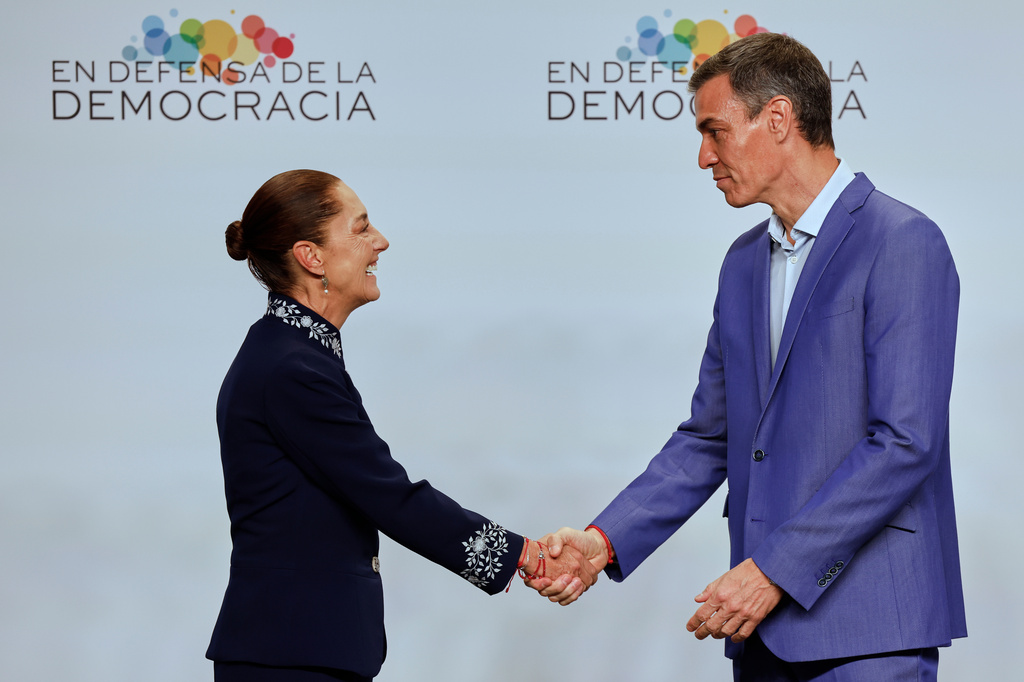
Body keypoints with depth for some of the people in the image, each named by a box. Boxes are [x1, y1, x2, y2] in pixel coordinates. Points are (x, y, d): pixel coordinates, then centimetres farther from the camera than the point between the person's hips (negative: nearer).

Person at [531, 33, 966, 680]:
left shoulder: (903, 244, -9)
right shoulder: (745, 262, 17)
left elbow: (906, 442, -16)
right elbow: (709, 439, 18)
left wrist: (773, 569, -18)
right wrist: (605, 540, 4)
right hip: (765, 626, 7)